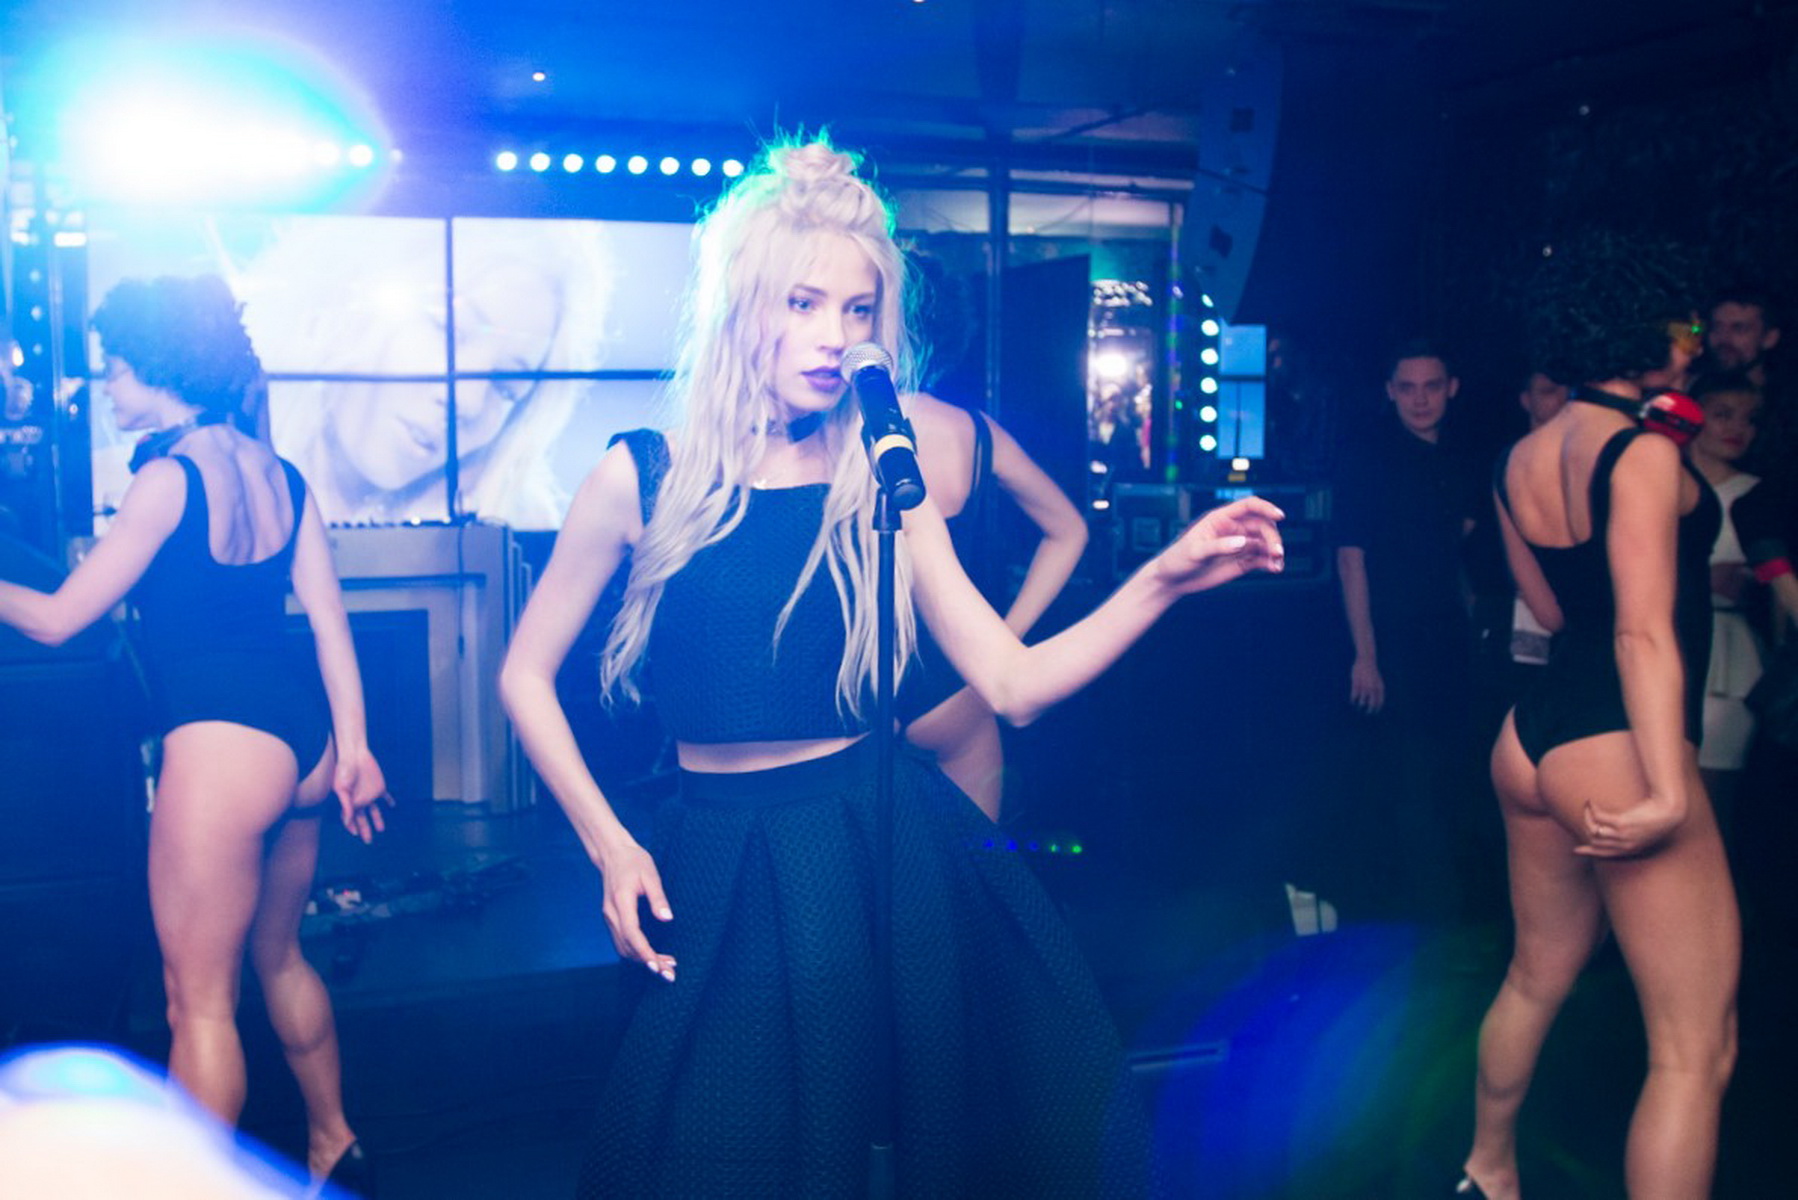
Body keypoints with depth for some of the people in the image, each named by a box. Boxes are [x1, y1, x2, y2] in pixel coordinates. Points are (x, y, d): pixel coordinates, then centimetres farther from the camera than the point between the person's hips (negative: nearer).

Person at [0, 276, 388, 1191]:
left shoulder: (169, 477, -10)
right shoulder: (278, 474, 10)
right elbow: (328, 617, 7)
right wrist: (352, 747, 9)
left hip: (221, 739, -8)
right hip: (301, 734, 8)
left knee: (199, 998, 4)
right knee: (278, 957, 25)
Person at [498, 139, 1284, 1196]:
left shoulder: (882, 486, 0)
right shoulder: (644, 478, -6)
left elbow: (1014, 685, -3)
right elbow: (527, 677, 3)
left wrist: (1165, 579, -13)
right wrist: (609, 846, -3)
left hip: (888, 842, 2)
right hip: (727, 866, -2)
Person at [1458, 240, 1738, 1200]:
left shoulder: (1520, 459, 9)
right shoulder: (1641, 450, -14)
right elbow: (1644, 634, -22)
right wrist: (1668, 792, -25)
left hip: (1534, 735, 9)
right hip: (1616, 751, -9)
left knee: (1537, 976, 26)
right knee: (1696, 1049, 0)